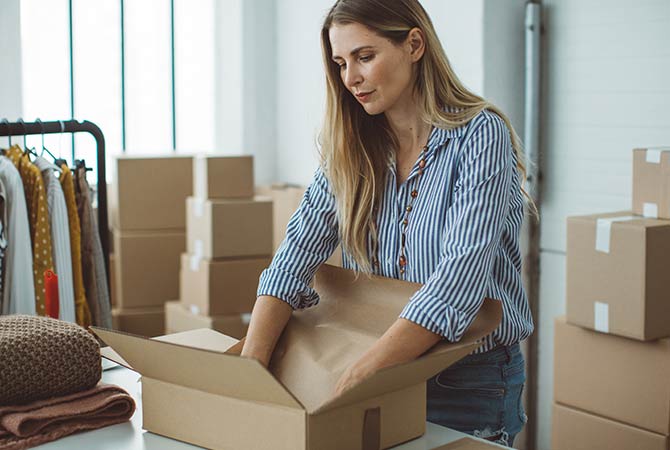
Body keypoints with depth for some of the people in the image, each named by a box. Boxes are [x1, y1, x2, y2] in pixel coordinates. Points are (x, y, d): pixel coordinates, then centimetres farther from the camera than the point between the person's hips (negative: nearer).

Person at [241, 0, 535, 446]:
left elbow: (461, 275, -26)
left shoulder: (480, 134, -15)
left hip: (471, 381, -4)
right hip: (383, 381, 5)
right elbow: (296, 256, -8)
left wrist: (360, 376, -33)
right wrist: (251, 364, -21)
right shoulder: (350, 151, 2)